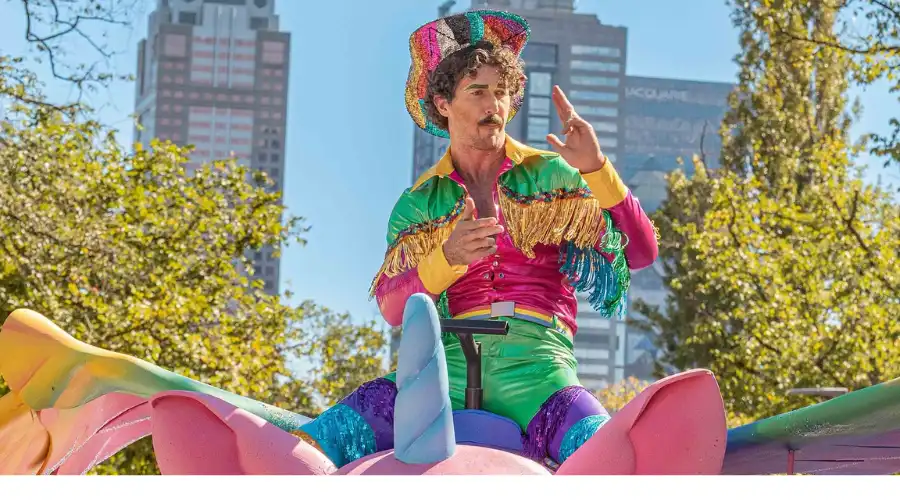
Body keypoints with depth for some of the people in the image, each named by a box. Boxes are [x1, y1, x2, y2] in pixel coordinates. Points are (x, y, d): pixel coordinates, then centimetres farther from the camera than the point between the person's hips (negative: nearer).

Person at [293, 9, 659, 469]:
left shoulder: (552, 176, 16)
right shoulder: (419, 203, 18)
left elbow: (640, 253, 5)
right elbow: (392, 307, 5)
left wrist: (597, 169, -9)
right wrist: (448, 258, -15)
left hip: (535, 357, -1)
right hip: (452, 358, 1)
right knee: (343, 426, -27)